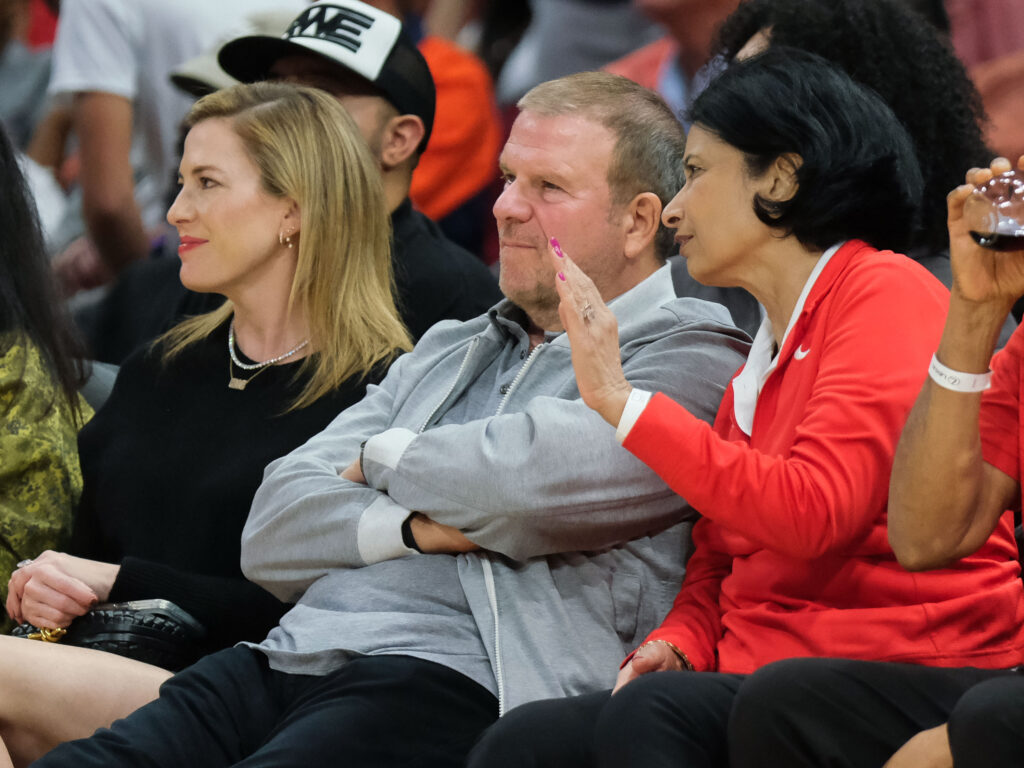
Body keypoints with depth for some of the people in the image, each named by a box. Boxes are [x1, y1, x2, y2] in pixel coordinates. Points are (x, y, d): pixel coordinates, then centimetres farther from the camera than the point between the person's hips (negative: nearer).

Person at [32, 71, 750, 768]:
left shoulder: (690, 358, 5)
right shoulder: (442, 353, 28)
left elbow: (543, 477, -16)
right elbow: (273, 532, 18)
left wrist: (383, 458, 5)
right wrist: (414, 527, -4)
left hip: (455, 685, -7)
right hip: (288, 659, 7)